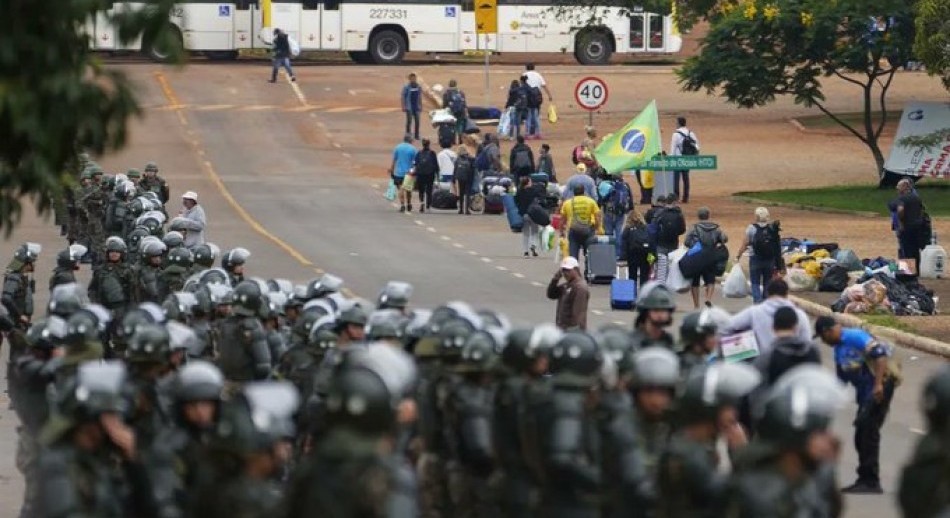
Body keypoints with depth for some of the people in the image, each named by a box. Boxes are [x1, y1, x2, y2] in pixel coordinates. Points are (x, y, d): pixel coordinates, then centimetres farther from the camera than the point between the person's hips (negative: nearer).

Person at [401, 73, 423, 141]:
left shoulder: (418, 87, 6)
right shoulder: (406, 87, -7)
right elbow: (402, 97, -5)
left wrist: (420, 106, 14)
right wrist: (404, 107, -10)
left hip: (416, 107, 4)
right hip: (409, 107, -4)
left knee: (417, 121, 4)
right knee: (409, 121, -6)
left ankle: (416, 135, 13)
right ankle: (408, 134, 3)